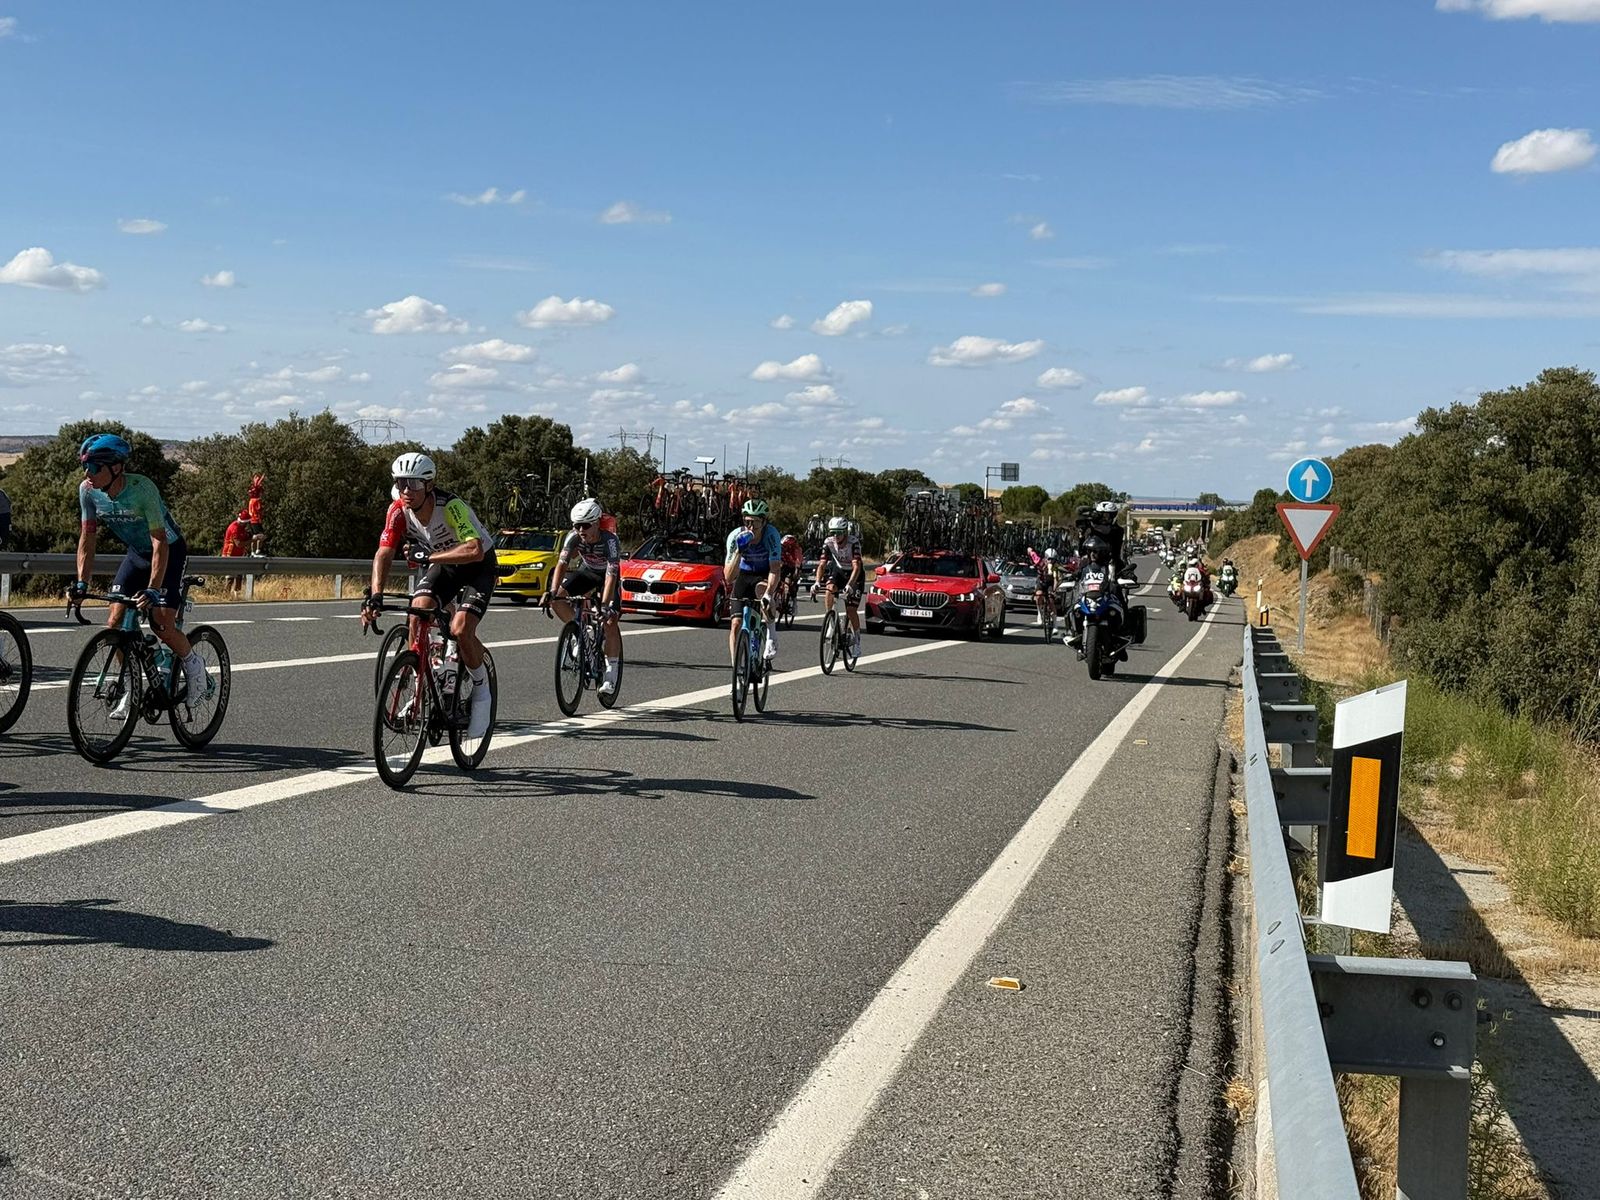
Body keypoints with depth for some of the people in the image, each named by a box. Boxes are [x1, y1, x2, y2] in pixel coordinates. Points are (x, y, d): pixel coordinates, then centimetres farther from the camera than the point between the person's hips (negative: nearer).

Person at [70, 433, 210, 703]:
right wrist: (82, 583, -18)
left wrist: (153, 590, -41)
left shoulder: (142, 488, -32)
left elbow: (160, 541, -34)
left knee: (162, 625, -16)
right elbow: (87, 538, -8)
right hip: (136, 553, 5)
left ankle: (195, 669, 9)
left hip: (169, 551, -5)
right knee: (115, 624, -7)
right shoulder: (88, 490, -16)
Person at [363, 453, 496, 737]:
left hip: (478, 566, -5)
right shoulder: (398, 510, -17)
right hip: (442, 563, 5)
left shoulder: (451, 507, -34)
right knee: (417, 614, -19)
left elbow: (474, 550, -46)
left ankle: (481, 691, 1)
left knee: (460, 630, -23)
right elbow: (384, 554, -20)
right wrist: (374, 596, -34)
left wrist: (428, 557, -45)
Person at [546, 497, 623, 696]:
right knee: (557, 598, -19)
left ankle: (611, 675, -10)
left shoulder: (610, 541, -37)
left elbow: (611, 575, -42)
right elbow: (562, 564, -28)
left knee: (610, 622, -19)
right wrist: (552, 592, -42)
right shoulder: (574, 537, -25)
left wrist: (605, 605, -53)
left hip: (608, 575, -4)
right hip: (586, 571, 4)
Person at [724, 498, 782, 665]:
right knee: (736, 623, -10)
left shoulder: (771, 535, -27)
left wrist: (768, 593, -50)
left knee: (762, 588, -38)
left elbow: (775, 569, -35)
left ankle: (771, 635, -25)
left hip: (765, 575, -2)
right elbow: (729, 577, -26)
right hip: (744, 575, 2)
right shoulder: (735, 536, -23)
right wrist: (739, 551, -40)